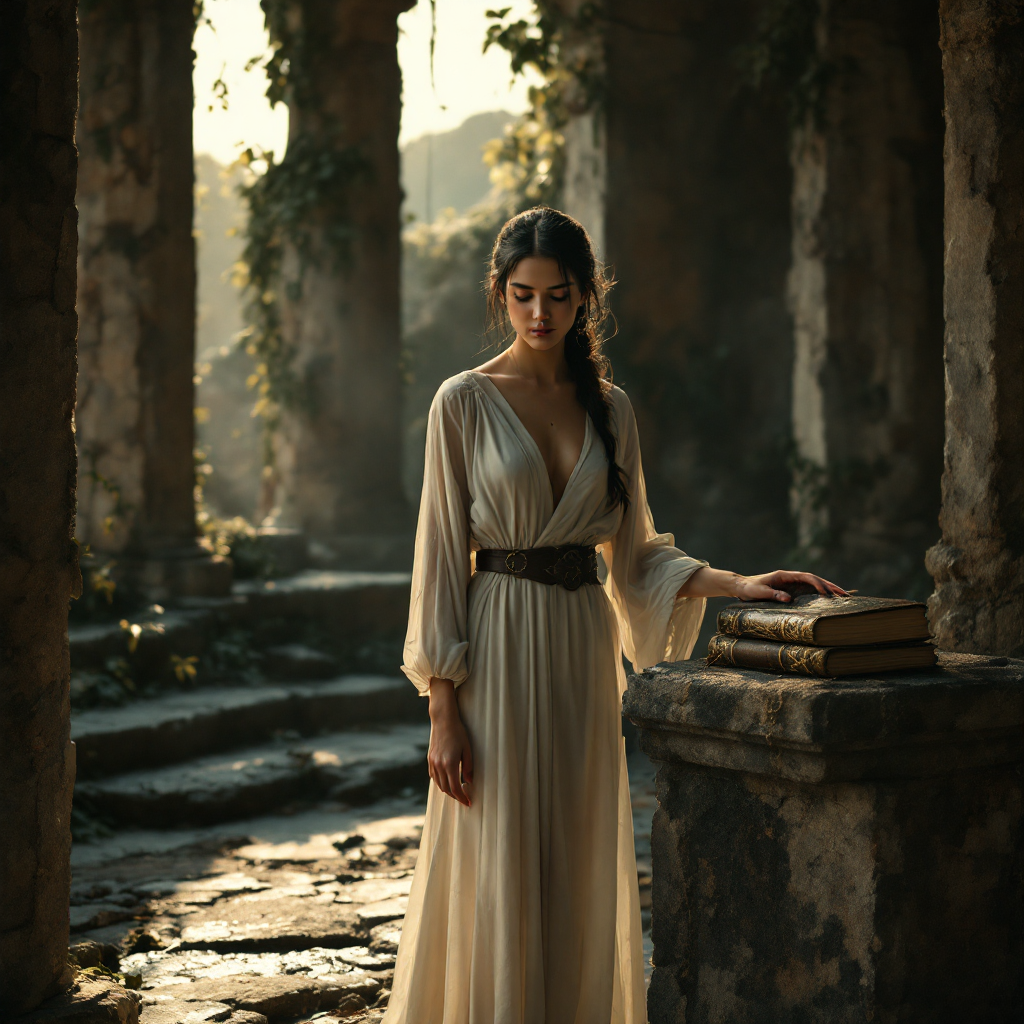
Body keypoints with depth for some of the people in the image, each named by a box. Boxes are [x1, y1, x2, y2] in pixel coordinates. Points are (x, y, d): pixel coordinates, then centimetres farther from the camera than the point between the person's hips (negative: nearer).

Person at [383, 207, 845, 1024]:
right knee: (496, 881, -2)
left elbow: (635, 552, 13)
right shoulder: (465, 401, -4)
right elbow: (441, 552, -6)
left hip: (585, 652, 4)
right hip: (499, 651, -4)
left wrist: (738, 585, -2)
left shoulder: (610, 407, 9)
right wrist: (442, 708, -11)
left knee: (580, 879, 7)